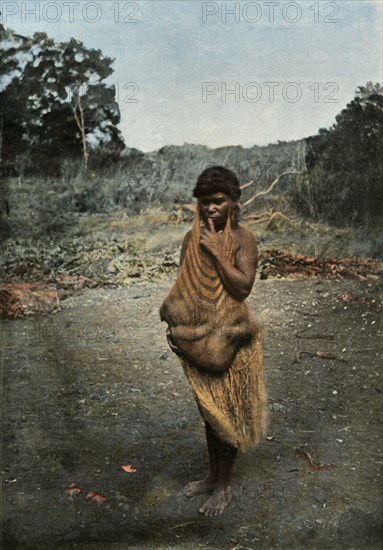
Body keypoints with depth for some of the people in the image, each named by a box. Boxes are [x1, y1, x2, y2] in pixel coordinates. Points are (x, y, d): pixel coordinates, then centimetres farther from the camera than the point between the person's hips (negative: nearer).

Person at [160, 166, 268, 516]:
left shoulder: (243, 239, -12)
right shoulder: (192, 238, 3)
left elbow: (243, 287, -22)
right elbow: (184, 287, 10)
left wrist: (216, 252, -22)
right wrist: (174, 325, 3)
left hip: (228, 339, -5)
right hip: (198, 339, 5)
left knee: (227, 412, 9)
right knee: (208, 411, 19)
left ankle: (225, 487, 27)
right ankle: (213, 476, 38)